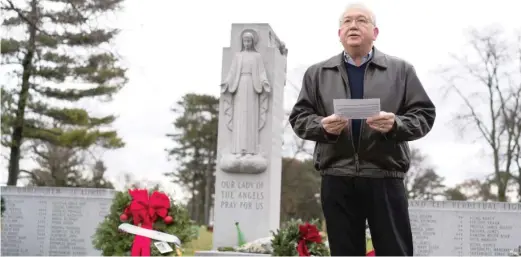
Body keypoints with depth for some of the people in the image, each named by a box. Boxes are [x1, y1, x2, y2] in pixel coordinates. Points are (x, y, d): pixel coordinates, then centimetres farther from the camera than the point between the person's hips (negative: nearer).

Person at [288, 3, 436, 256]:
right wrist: (323, 125, -11)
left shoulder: (401, 69, 10)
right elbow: (299, 117, 10)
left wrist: (395, 124, -14)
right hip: (336, 180, 1)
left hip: (385, 178, -1)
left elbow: (424, 115, 6)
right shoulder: (316, 73, 14)